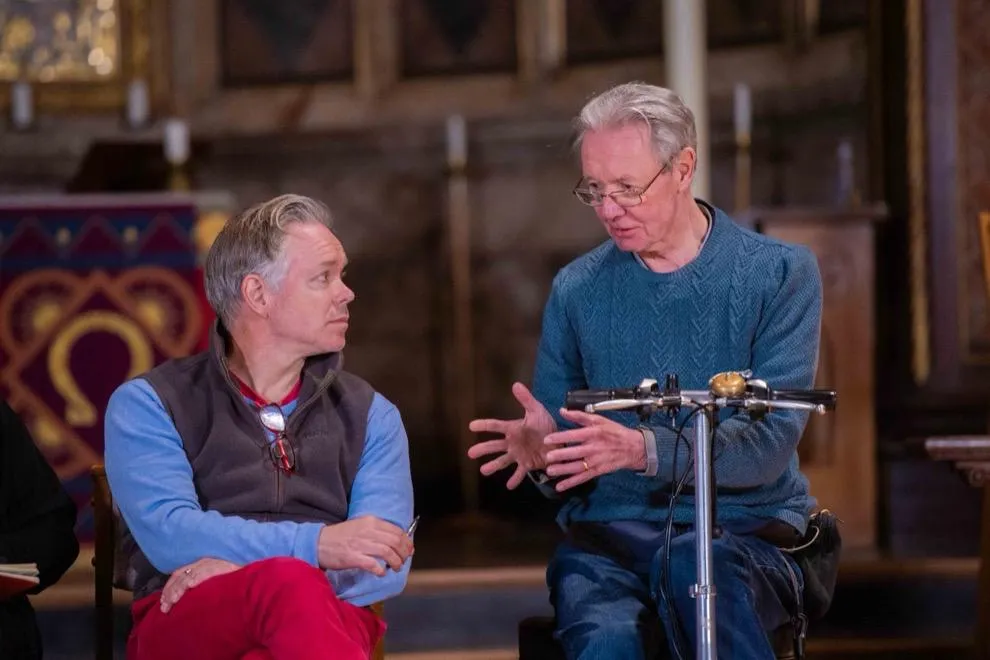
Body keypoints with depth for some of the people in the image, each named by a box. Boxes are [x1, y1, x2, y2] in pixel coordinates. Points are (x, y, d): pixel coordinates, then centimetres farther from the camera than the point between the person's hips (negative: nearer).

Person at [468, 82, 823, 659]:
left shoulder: (780, 274, 1)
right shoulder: (577, 290, 10)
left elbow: (771, 438, -10)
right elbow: (558, 458, 12)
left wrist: (643, 450, -25)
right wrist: (542, 449, -14)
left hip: (745, 530, -1)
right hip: (607, 532, 1)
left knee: (692, 563, -38)